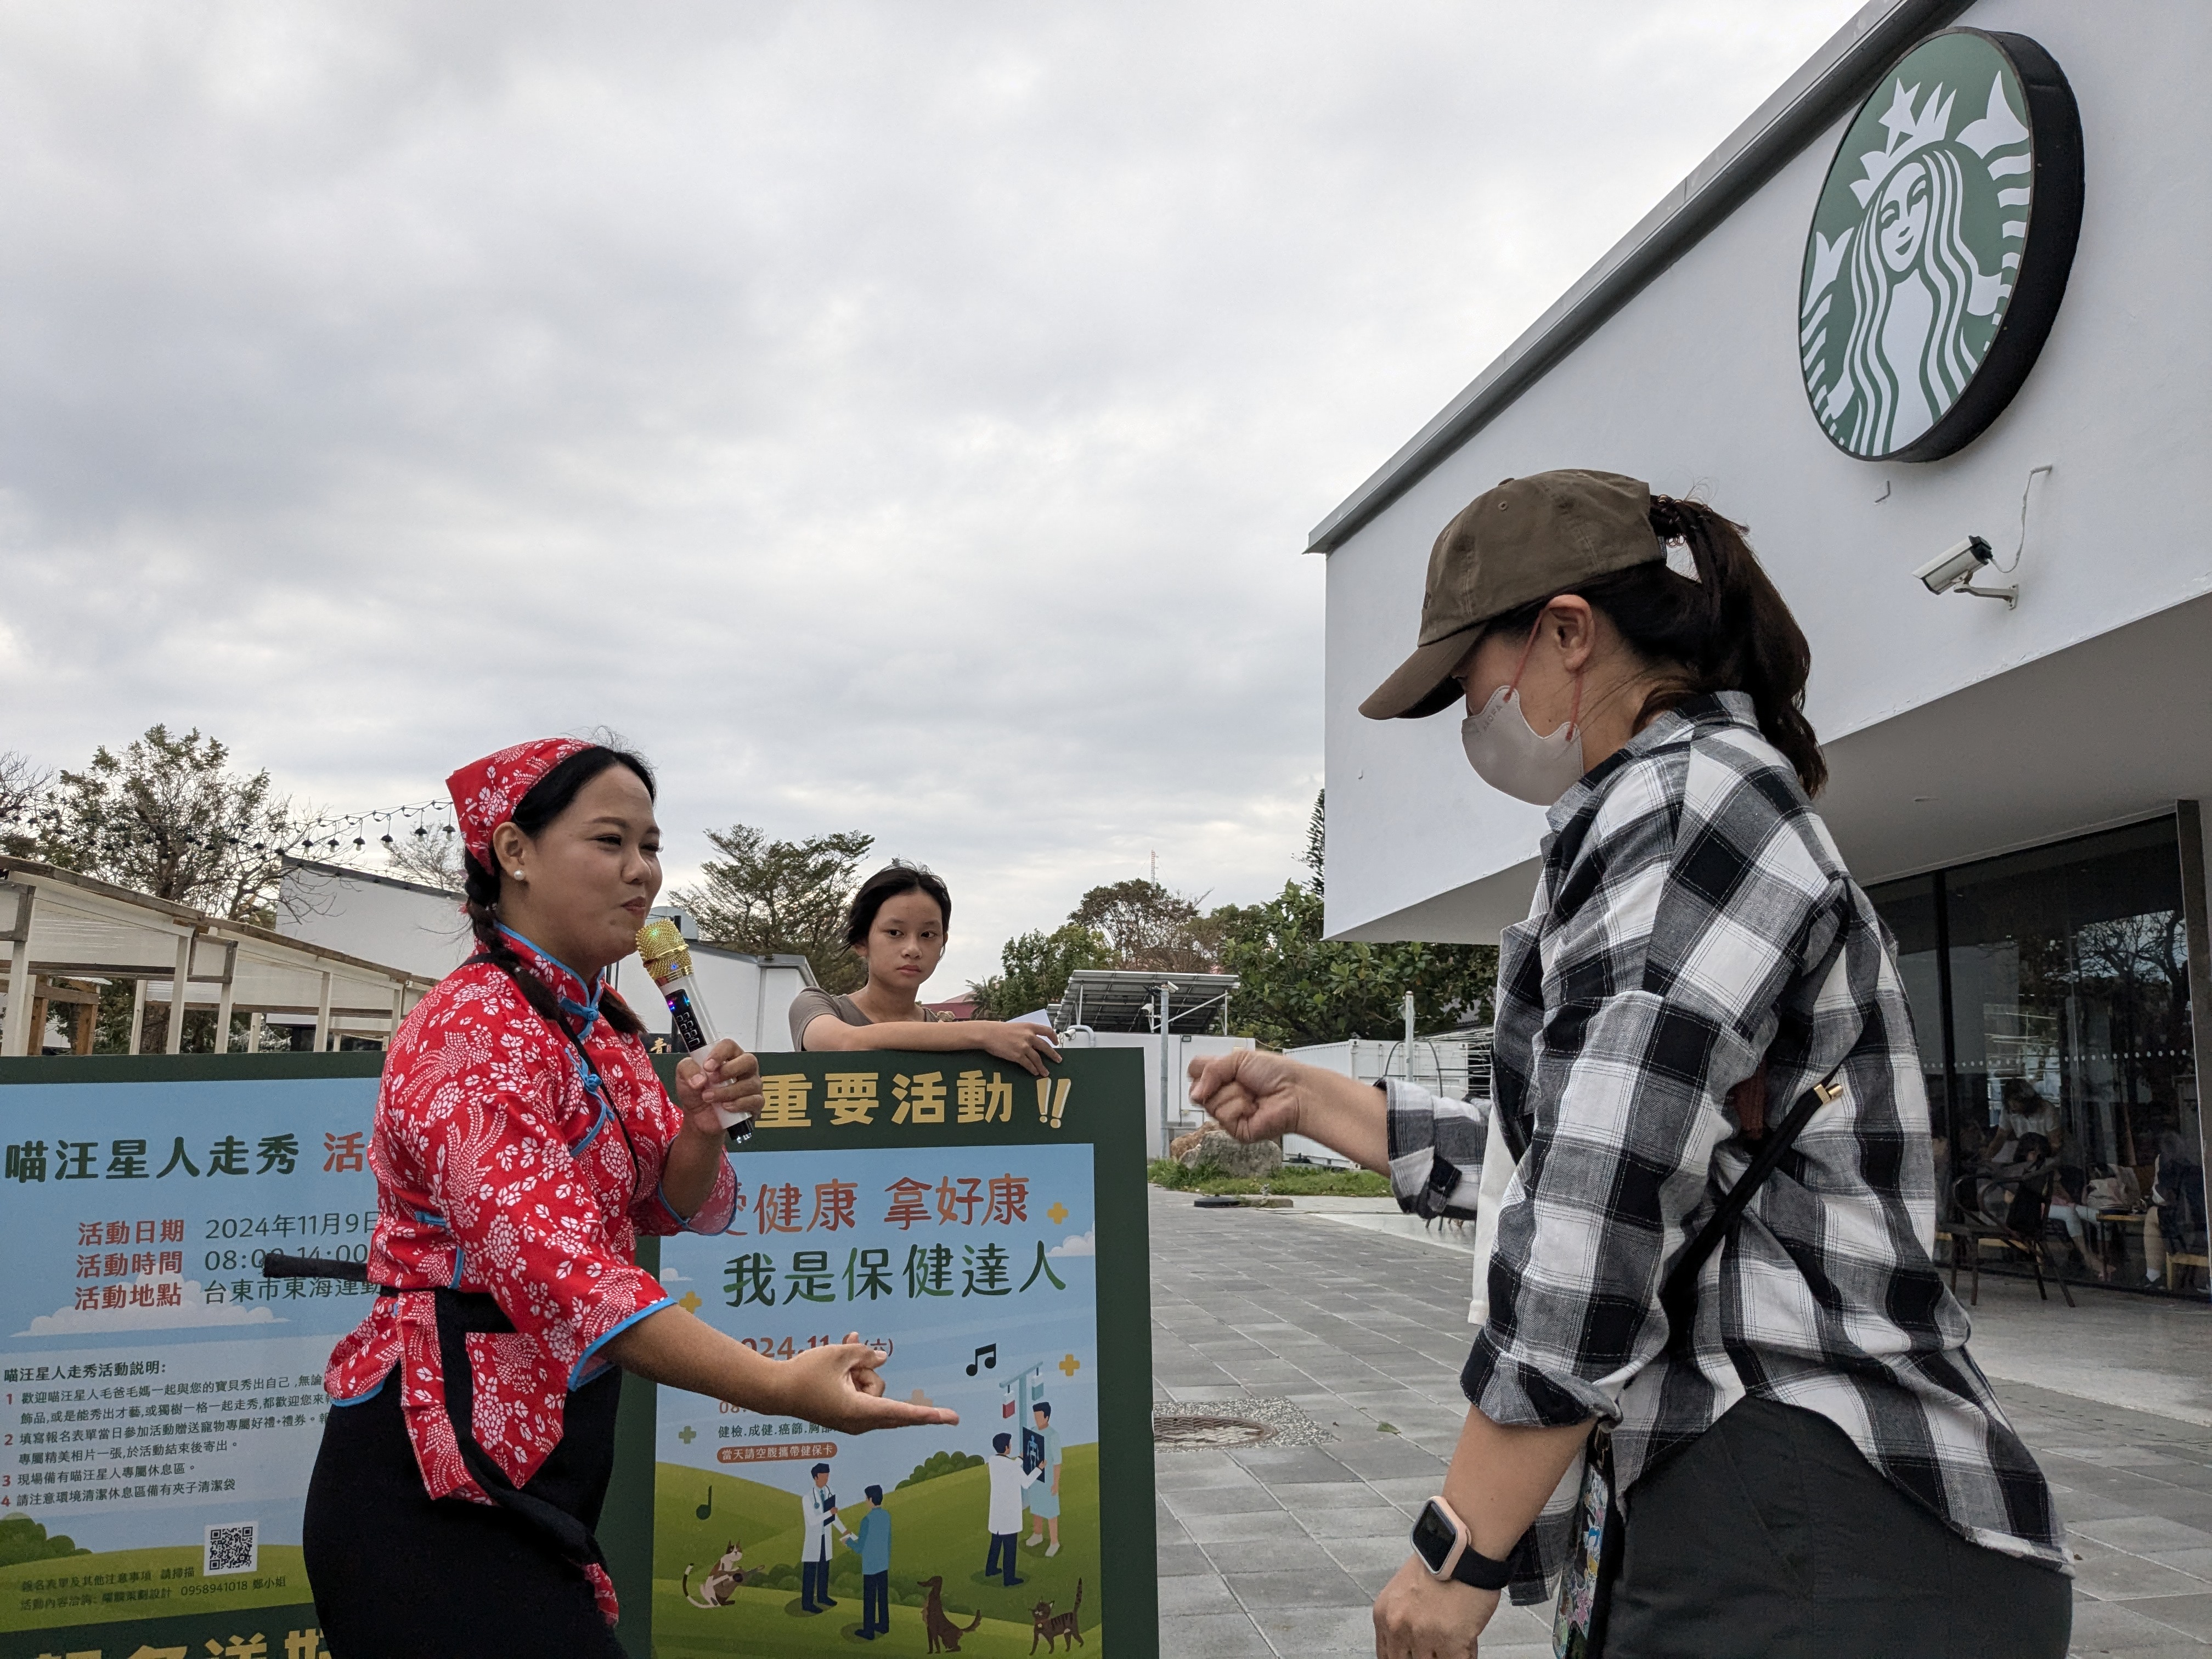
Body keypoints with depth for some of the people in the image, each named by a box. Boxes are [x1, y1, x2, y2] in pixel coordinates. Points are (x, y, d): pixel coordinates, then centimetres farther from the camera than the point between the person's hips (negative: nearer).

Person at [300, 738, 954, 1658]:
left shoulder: (598, 1027, 10)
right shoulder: (474, 1030, -19)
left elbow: (678, 1209, 12)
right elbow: (550, 1260, -31)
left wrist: (702, 1127, -12)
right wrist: (779, 1386, -39)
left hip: (536, 1471, 9)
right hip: (439, 1487, -9)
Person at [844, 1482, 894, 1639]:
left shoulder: (867, 1520, -22)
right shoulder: (887, 1516, -2)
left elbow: (860, 1548, -17)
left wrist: (848, 1542, 2)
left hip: (870, 1567, -6)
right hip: (884, 1565, 6)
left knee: (869, 1600, 5)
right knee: (883, 1597, 18)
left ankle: (869, 1631, 13)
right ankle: (884, 1626, 29)